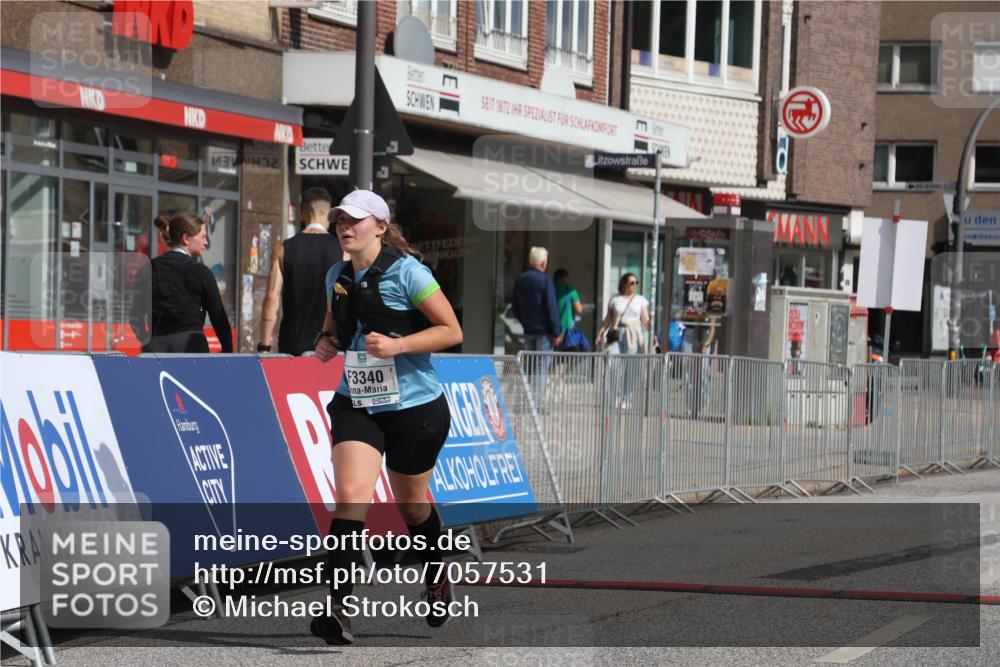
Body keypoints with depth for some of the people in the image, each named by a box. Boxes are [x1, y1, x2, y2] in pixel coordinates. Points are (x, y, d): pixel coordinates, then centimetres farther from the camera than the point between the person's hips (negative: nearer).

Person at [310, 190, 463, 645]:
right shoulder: (337, 276, 6)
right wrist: (325, 342, 3)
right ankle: (339, 611, -24)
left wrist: (397, 345, -23)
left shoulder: (405, 271, -12)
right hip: (356, 403, 3)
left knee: (411, 505, 14)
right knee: (350, 497, -18)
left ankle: (437, 577, 46)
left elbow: (452, 331, -12)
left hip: (414, 405, -3)